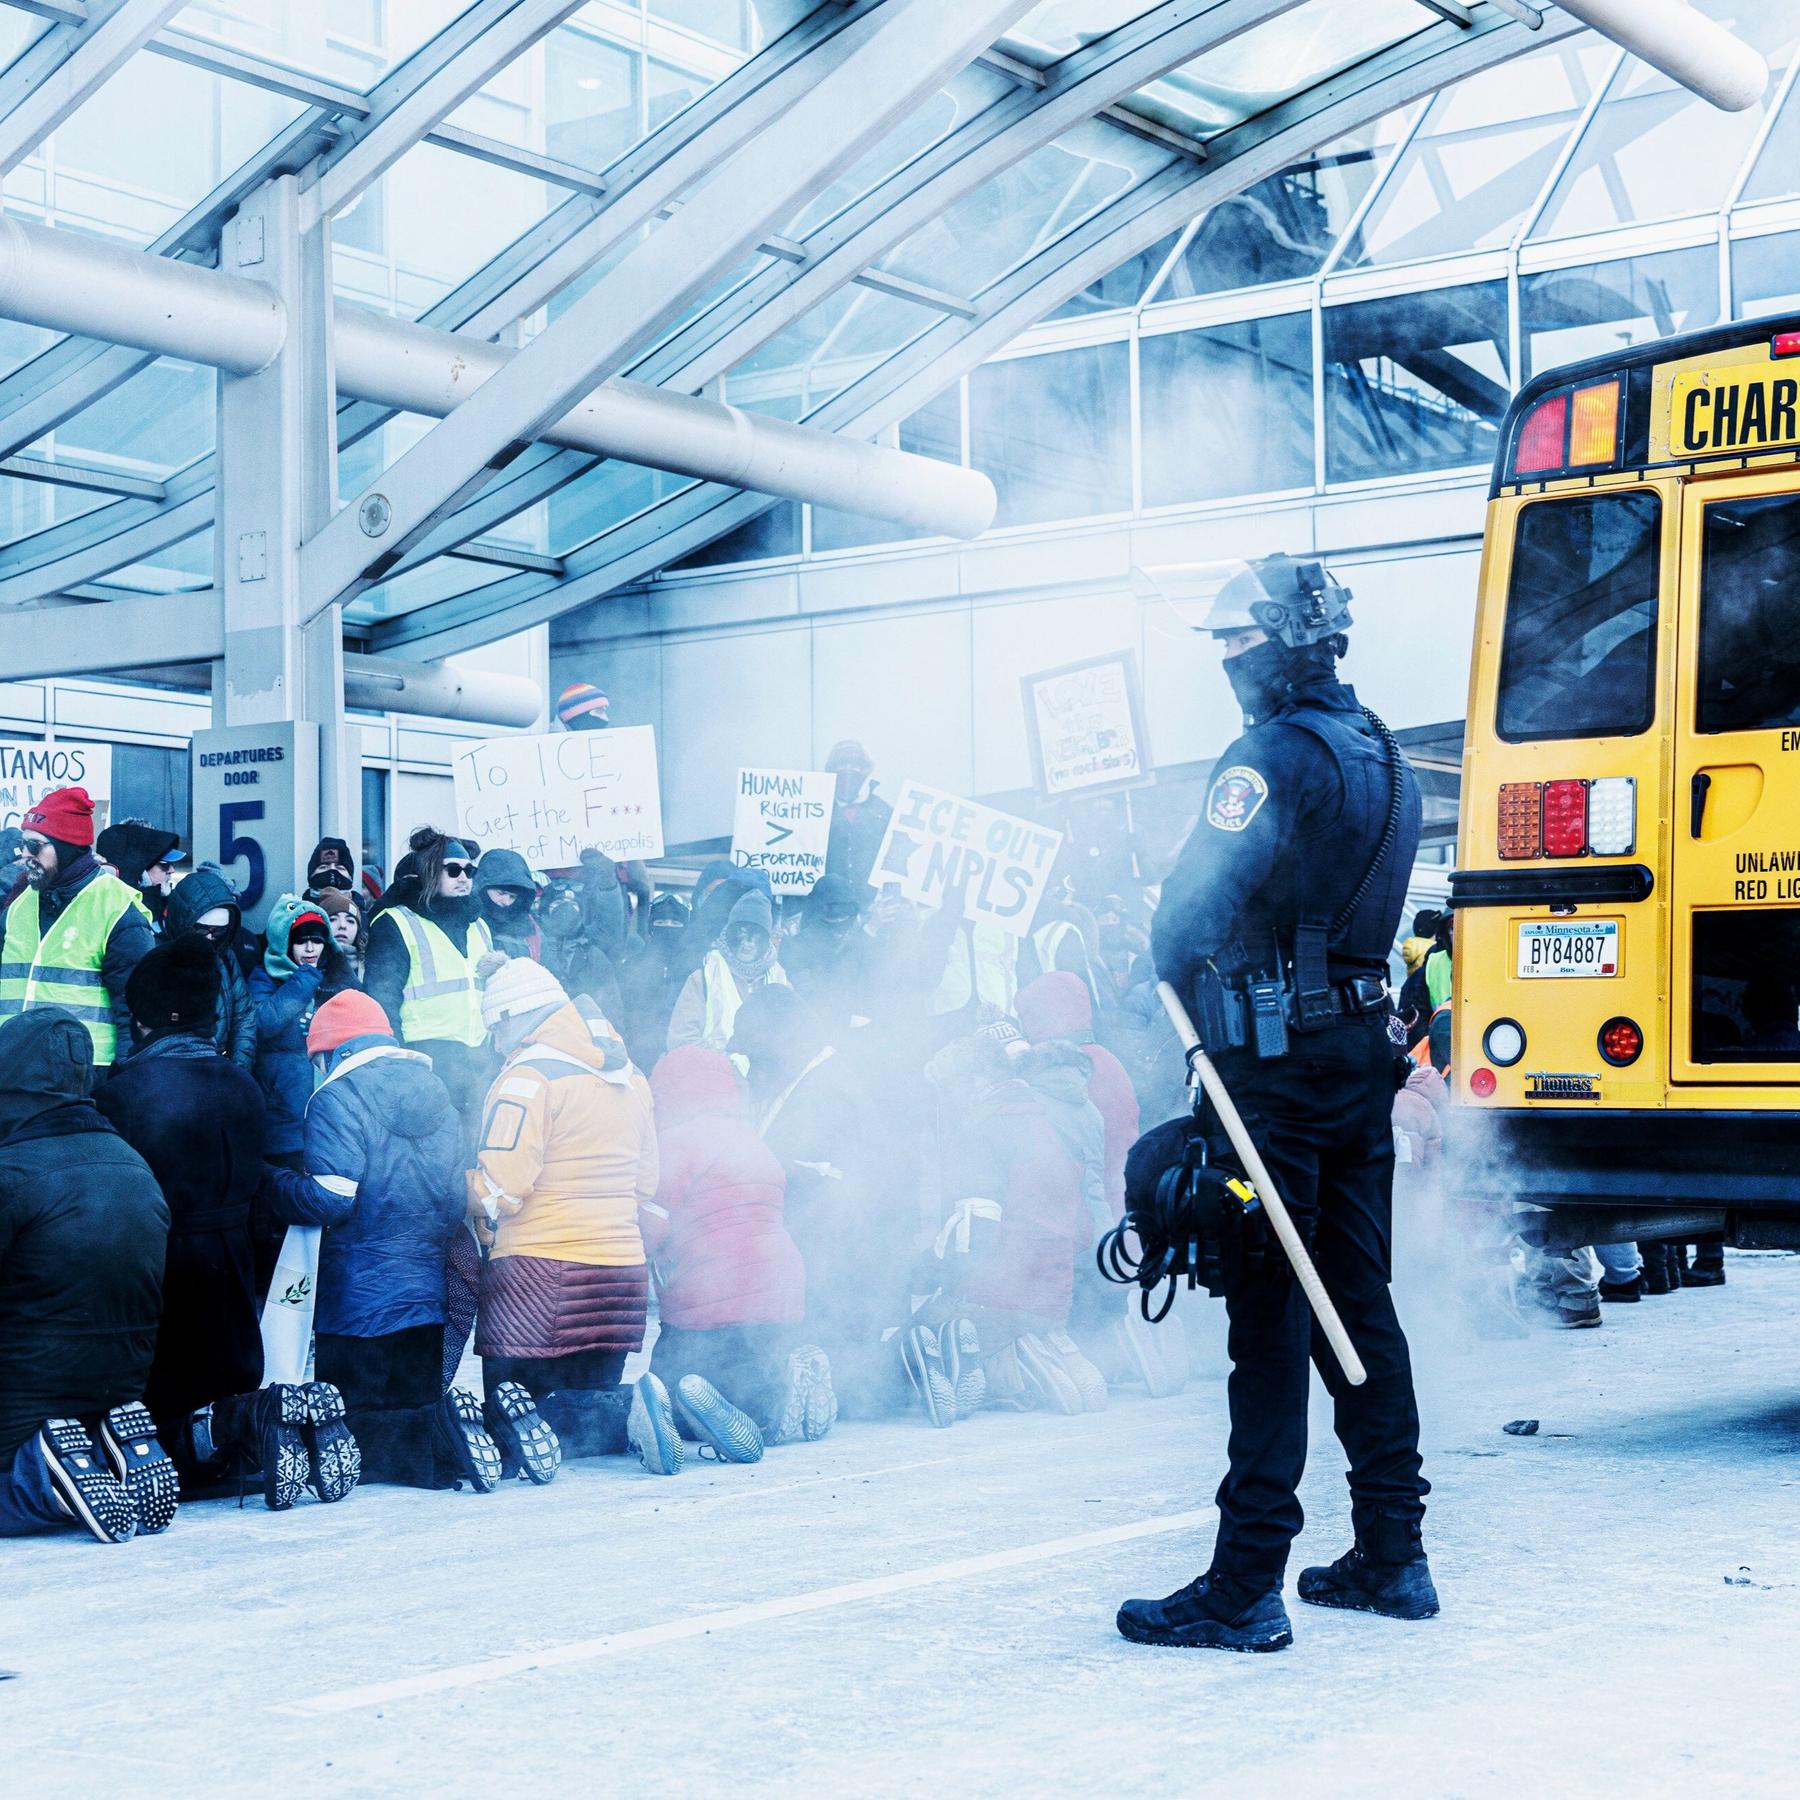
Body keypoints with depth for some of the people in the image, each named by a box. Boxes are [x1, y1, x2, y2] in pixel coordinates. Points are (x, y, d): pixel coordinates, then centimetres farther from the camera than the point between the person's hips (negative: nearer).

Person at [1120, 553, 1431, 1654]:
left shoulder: (1276, 757, -14)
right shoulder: (1387, 761, 14)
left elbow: (1197, 905, -22)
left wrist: (1167, 979, -4)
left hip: (1278, 1064, -8)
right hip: (1365, 1050, 9)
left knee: (1270, 1317, -7)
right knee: (1362, 1305, 14)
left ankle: (1248, 1589, -4)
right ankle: (1393, 1557, 20)